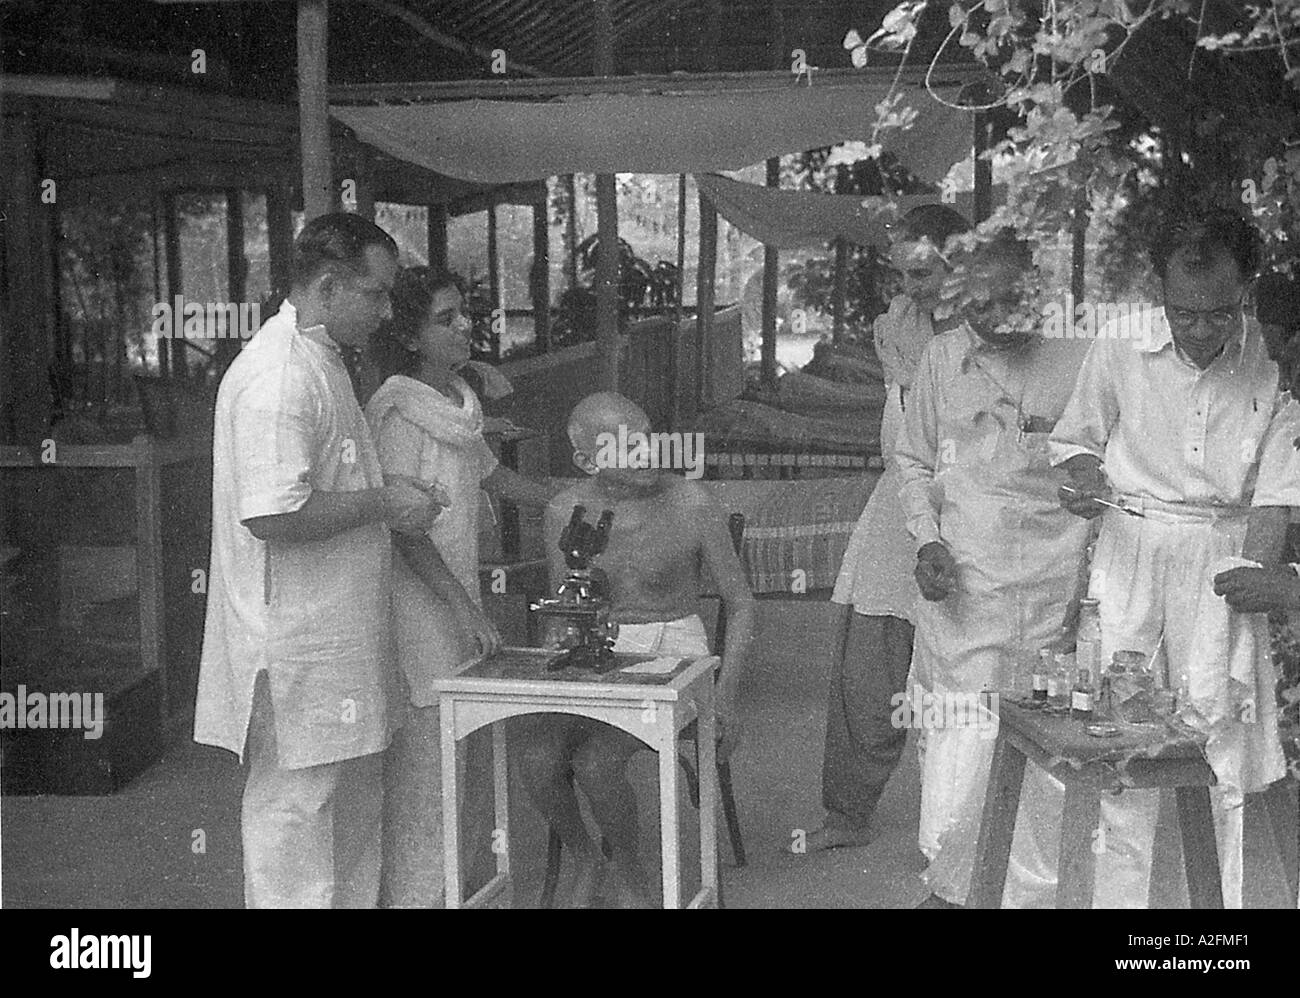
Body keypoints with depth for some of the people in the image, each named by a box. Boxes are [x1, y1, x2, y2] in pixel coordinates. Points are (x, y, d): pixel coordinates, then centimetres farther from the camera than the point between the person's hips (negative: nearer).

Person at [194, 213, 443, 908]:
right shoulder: (276, 374, -19)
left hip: (338, 638, 10)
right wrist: (383, 503, -17)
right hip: (295, 650, -10)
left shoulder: (323, 362, 16)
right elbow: (272, 514, -27)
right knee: (294, 815, 0)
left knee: (352, 816, 17)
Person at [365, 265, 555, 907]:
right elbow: (403, 525, -19)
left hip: (458, 592, 9)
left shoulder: (458, 402, 11)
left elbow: (493, 476, 25)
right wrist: (464, 607, -21)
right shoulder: (398, 409, -14)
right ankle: (412, 893, 5)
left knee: (470, 751, 13)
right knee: (423, 753, -5)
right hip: (417, 601, -9)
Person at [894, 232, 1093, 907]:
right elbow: (913, 460, 14)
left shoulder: (1077, 357, 1)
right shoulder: (942, 358, 5)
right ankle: (949, 884, 18)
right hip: (963, 577, 1)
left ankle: (1033, 887, 19)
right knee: (956, 740, 0)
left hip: (1055, 582, 0)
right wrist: (928, 540, 0)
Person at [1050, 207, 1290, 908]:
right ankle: (1119, 900, 13)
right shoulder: (1117, 352, -6)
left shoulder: (1270, 369, -6)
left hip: (1223, 561, 0)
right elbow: (1074, 441, 10)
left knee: (1217, 741, 1)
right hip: (1130, 556, 0)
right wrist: (1085, 477, -12)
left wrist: (1264, 567, -14)